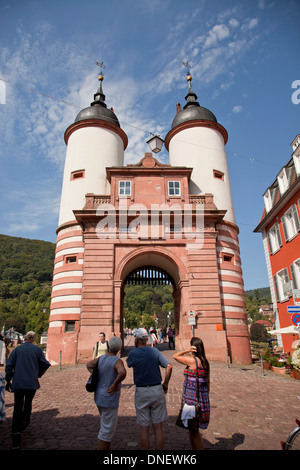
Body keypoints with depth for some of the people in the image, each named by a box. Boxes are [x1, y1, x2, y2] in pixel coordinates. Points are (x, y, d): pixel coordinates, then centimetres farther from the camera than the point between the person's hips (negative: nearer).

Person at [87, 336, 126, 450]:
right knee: (107, 430, 5)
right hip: (109, 399, -8)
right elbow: (122, 372, -42)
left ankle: (107, 448, 43)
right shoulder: (117, 361, -22)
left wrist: (96, 377, 11)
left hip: (99, 397, 8)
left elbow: (89, 365, 17)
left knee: (107, 425, 29)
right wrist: (115, 384, -27)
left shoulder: (101, 358, 1)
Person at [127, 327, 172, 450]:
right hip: (157, 390, 2)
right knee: (158, 427, 12)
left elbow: (128, 363, 14)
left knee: (144, 428, 10)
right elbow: (169, 367, -8)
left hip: (141, 392, -2)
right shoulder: (155, 351, -3)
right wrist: (165, 383, 3)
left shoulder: (133, 353, -8)